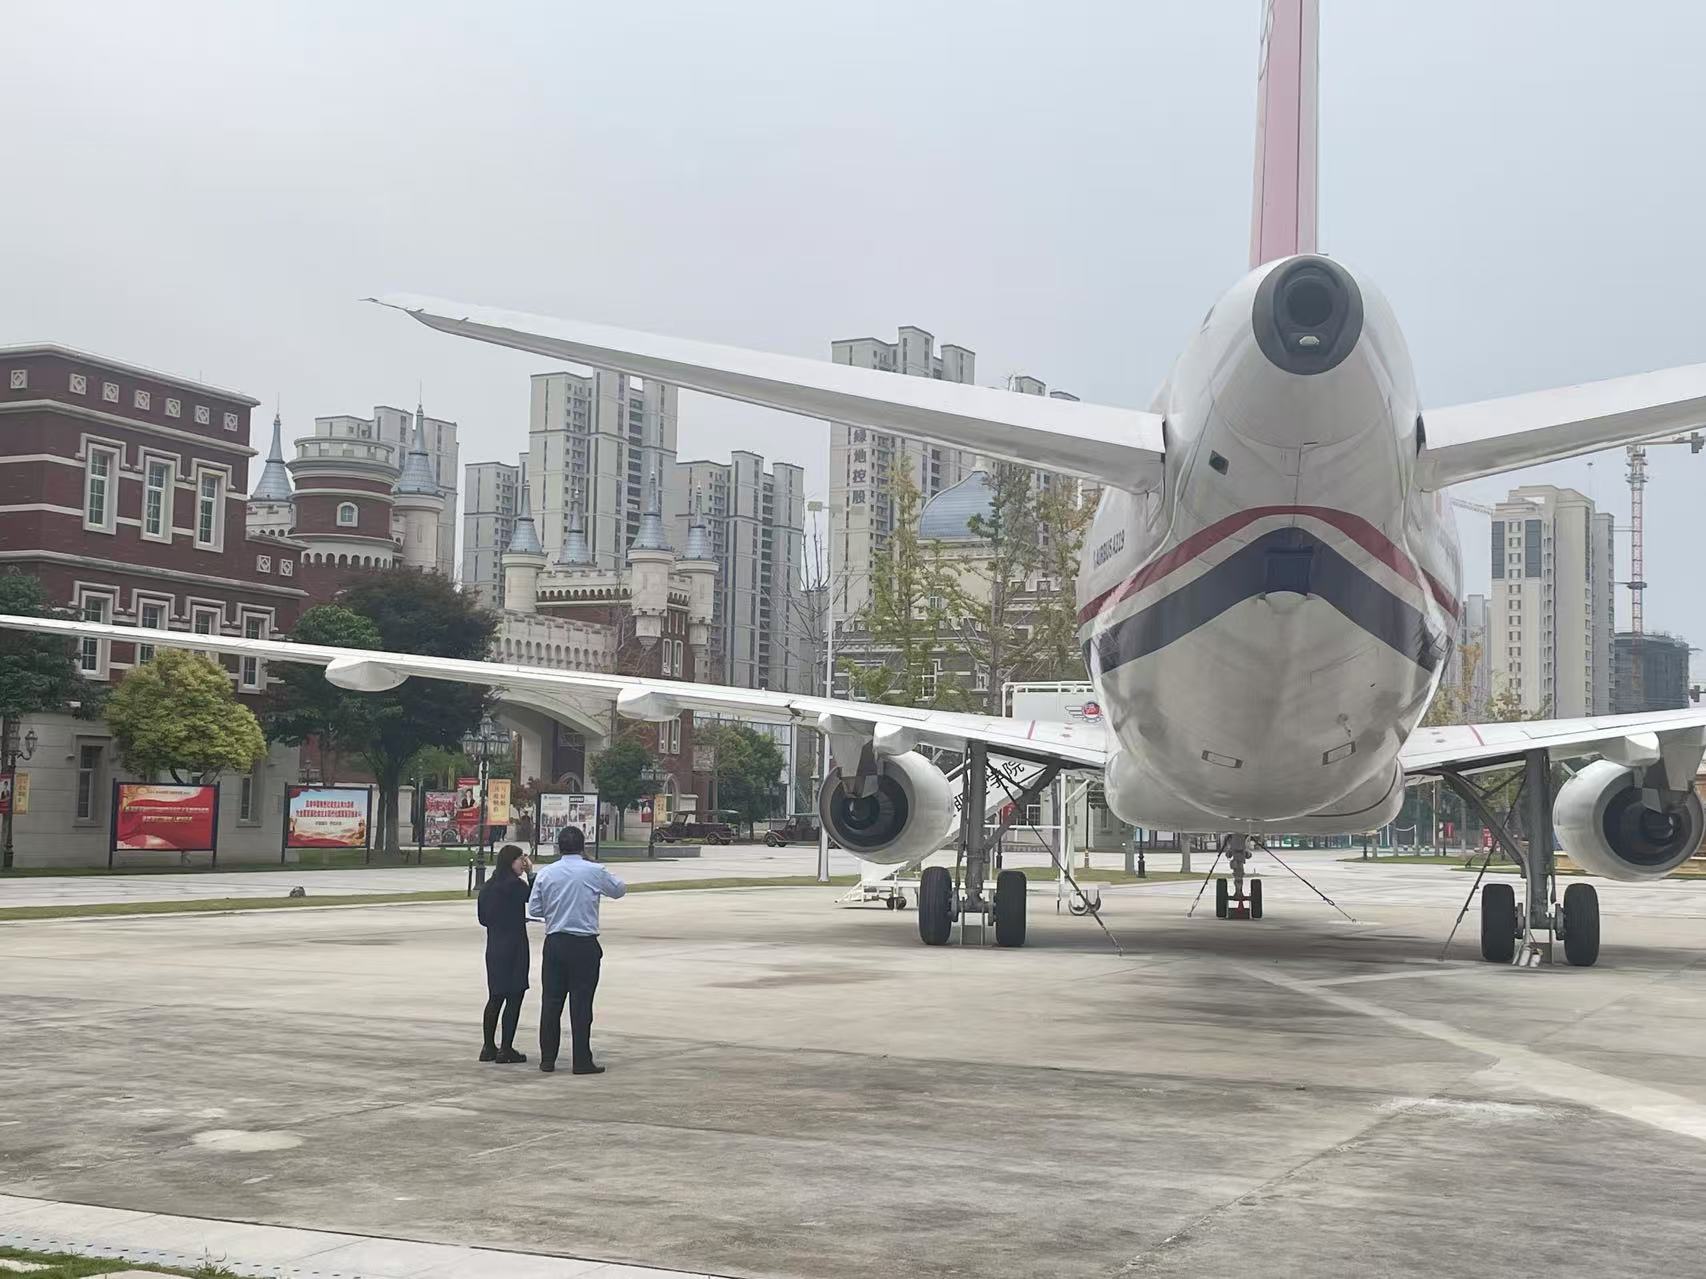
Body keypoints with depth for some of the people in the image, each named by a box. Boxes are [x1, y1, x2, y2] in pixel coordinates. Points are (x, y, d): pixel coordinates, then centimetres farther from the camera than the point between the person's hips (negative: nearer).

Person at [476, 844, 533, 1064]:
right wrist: (531, 873, 2)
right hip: (514, 947, -8)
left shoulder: (488, 886, 8)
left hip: (494, 948, 8)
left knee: (495, 997, 15)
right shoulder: (514, 884, -15)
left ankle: (489, 1047, 19)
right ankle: (506, 1050, -1)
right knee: (514, 998, -1)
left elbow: (483, 917, 14)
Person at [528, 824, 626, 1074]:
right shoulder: (594, 871, -6)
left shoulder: (546, 873, 1)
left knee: (552, 1001, 9)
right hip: (585, 944, -3)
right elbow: (620, 889, 9)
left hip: (555, 943, 3)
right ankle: (582, 1061, 2)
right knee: (581, 1003, 0)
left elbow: (534, 909, 3)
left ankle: (547, 1059, 13)